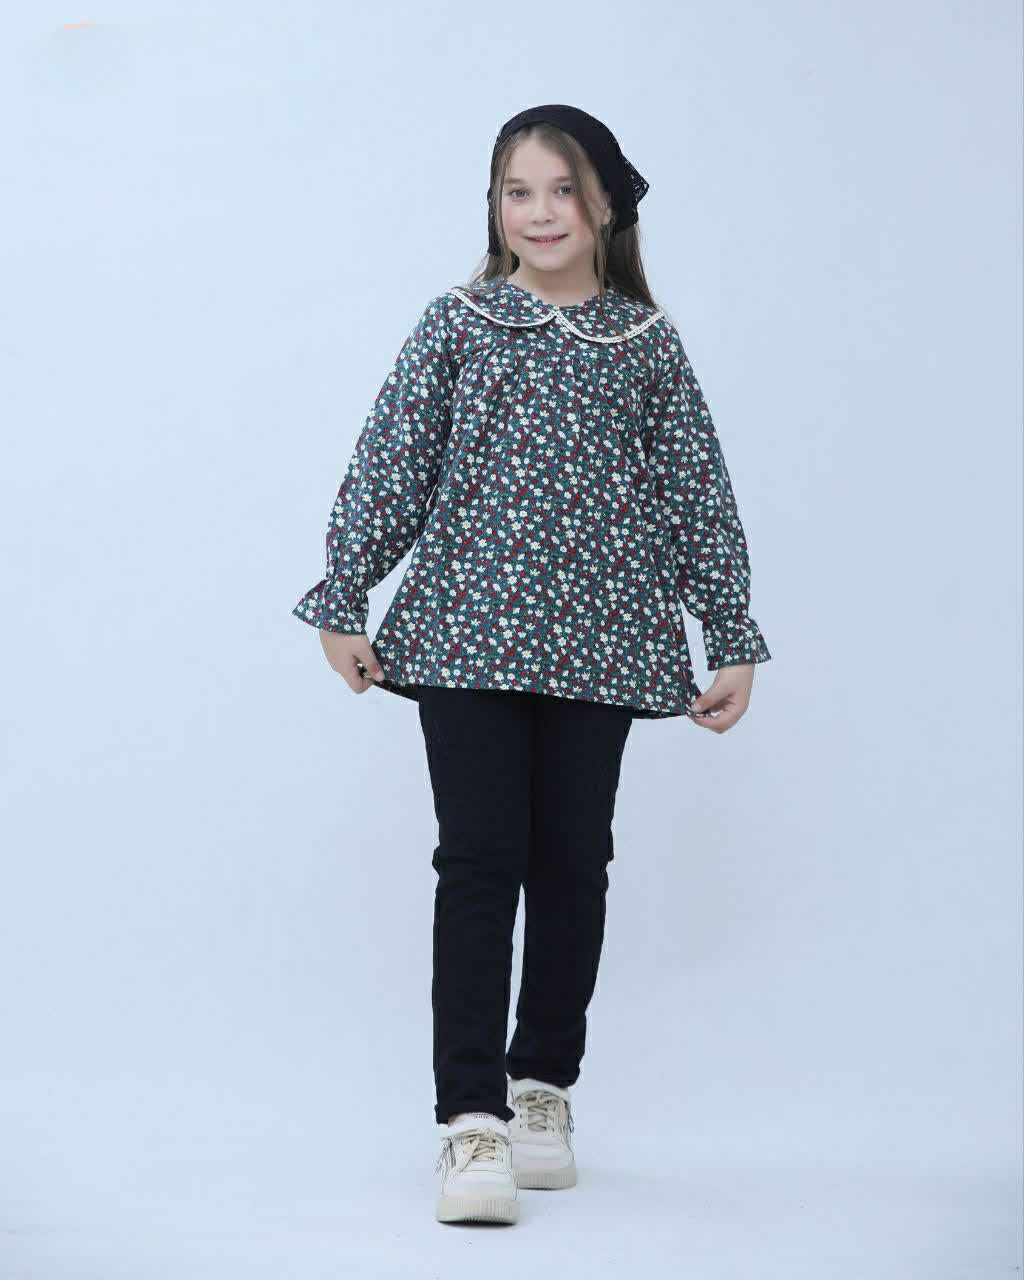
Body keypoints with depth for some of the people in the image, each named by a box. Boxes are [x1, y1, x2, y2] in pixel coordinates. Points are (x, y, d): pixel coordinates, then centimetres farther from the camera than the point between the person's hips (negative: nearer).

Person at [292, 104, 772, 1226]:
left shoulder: (648, 342, 6)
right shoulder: (456, 324, 3)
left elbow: (700, 498, 8)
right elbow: (388, 467, 3)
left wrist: (733, 642, 5)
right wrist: (343, 604, -1)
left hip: (597, 641, 2)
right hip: (465, 631, -2)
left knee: (574, 861, 8)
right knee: (480, 859, -7)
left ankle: (542, 1084, 23)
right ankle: (472, 1119, -6)